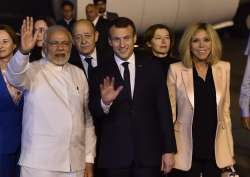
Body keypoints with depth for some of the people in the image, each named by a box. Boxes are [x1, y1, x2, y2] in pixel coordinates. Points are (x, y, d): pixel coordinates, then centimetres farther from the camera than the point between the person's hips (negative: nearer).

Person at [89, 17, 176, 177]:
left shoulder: (152, 68, 4)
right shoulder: (101, 73, 1)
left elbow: (164, 110, 5)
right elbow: (93, 114, -1)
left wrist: (169, 149, 3)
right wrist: (104, 103, -22)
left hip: (149, 153, 1)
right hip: (114, 156, 0)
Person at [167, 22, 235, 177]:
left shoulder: (224, 68, 5)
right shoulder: (176, 70, -4)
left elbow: (225, 110, 10)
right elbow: (169, 112, -1)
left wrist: (230, 150, 8)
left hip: (217, 151, 3)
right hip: (186, 152, -2)